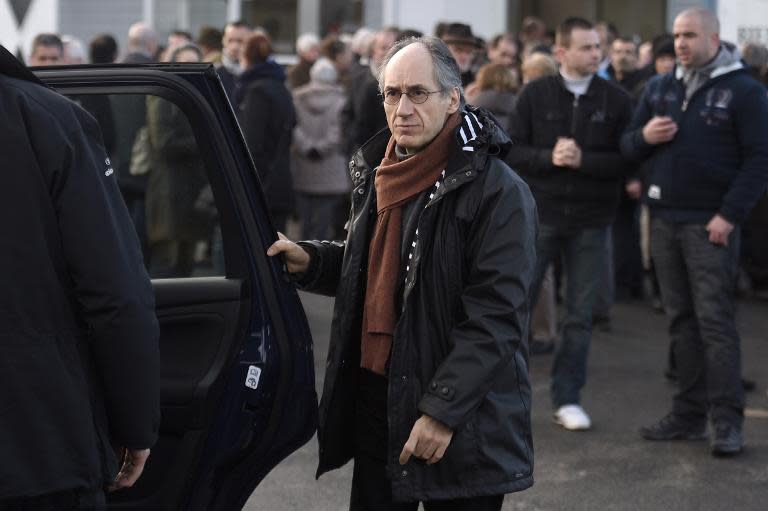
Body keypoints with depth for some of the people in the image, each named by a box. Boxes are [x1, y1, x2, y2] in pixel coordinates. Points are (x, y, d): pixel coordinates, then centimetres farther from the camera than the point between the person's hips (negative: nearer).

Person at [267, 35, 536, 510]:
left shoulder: (498, 191, -14)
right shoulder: (377, 176, 10)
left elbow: (496, 318, -19)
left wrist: (444, 410, -22)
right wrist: (311, 261, 6)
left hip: (461, 426, -7)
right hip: (374, 399, 7)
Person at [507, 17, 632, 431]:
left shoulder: (615, 100, 1)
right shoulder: (535, 94, 0)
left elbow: (626, 160, -4)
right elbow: (512, 151, -1)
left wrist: (583, 160, -17)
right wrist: (549, 157, -17)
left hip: (590, 224, 1)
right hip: (538, 216, -1)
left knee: (580, 314, 6)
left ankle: (567, 397, 15)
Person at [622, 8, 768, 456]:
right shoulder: (661, 88, 13)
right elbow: (628, 146, 16)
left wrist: (730, 215, -16)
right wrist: (643, 137, -8)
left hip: (711, 224, -6)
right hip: (665, 220, 6)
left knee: (715, 320, -8)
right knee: (682, 319, 10)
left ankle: (728, 422, -4)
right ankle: (689, 416, 16)